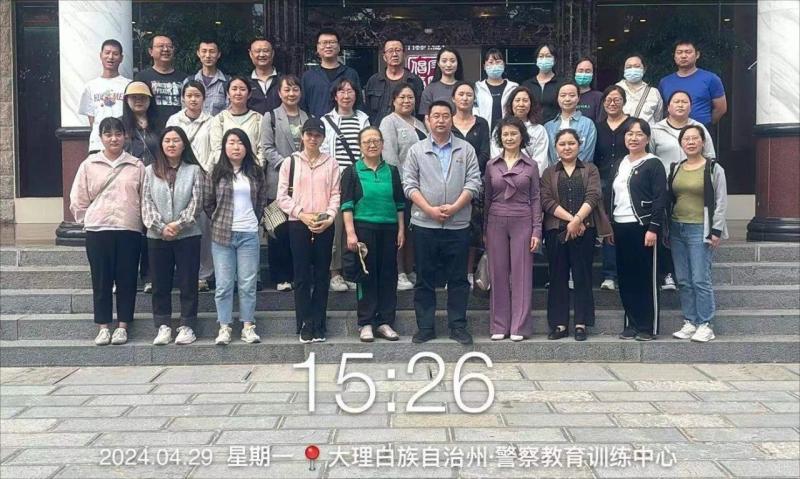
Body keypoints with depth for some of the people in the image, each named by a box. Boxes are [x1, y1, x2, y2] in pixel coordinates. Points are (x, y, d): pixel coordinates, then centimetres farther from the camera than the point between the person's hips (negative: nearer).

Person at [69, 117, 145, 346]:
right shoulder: (89, 165, 5)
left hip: (129, 230, 0)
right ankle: (103, 327, 15)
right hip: (97, 231, 1)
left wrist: (139, 221, 1)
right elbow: (78, 200, 7)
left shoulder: (136, 166, 3)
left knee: (126, 280, 4)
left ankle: (122, 326, 15)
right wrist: (89, 221, 4)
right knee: (101, 280, 6)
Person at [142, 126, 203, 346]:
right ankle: (163, 326, 16)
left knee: (188, 283, 3)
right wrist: (161, 227, -11)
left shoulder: (194, 170, 1)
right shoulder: (151, 171, 7)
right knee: (161, 284, 7)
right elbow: (146, 202, 1)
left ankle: (186, 326, 12)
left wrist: (178, 224, -14)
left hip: (188, 235, -2)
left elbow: (196, 203, -5)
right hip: (157, 236, 2)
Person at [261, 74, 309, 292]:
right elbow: (267, 148, -2)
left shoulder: (308, 118, 17)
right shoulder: (271, 117, 6)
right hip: (279, 182, -3)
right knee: (279, 231, -1)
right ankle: (280, 277, 7)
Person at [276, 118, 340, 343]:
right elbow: (282, 196, 0)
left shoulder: (331, 163, 7)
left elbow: (336, 194, 3)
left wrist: (328, 217, -12)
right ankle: (305, 325, 8)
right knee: (302, 276, 1)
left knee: (321, 275, 5)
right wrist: (302, 214, -11)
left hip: (324, 226, 1)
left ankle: (318, 325, 13)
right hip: (298, 224, -1)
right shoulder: (290, 162, 5)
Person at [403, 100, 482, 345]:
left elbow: (473, 182, 0)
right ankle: (425, 327, 15)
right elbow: (409, 184, 0)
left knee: (458, 278, 6)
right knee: (424, 279, 6)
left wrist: (455, 207, -13)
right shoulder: (416, 150, 7)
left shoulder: (466, 149, 7)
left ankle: (458, 326, 15)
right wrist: (429, 209, -12)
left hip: (458, 225, 0)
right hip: (425, 224, 0)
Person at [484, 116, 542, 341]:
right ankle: (499, 326, 12)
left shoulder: (531, 166, 4)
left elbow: (535, 199, 3)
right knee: (498, 274, 4)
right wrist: (484, 230, 7)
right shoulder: (491, 165, 8)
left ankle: (519, 327, 7)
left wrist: (537, 230, -4)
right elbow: (487, 198, 10)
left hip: (522, 222, -1)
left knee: (521, 273, 0)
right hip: (496, 222, 2)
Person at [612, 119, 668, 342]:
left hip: (642, 228, -7)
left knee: (646, 279, -1)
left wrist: (653, 228, -17)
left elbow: (660, 199, -11)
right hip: (620, 228, 7)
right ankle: (632, 324, 18)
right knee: (625, 278, 9)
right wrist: (609, 226, 13)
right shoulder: (620, 165, 16)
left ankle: (648, 327, 6)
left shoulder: (653, 164, -4)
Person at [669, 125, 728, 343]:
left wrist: (716, 231, -10)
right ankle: (689, 323, 15)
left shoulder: (713, 168, -2)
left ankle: (705, 325, 2)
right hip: (677, 229, 5)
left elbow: (721, 202, -5)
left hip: (700, 230, -5)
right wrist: (667, 229, 10)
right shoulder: (675, 169, 12)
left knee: (701, 280, -7)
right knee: (683, 281, 7)